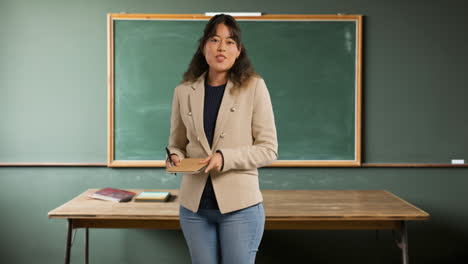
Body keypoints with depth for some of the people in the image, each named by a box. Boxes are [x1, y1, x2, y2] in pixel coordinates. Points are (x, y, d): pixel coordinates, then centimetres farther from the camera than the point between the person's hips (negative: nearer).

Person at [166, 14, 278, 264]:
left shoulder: (254, 87, -3)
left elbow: (268, 149, -4)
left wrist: (225, 158, -18)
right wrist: (174, 157, -6)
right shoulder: (184, 91, 6)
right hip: (194, 205, 3)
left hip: (239, 205, -3)